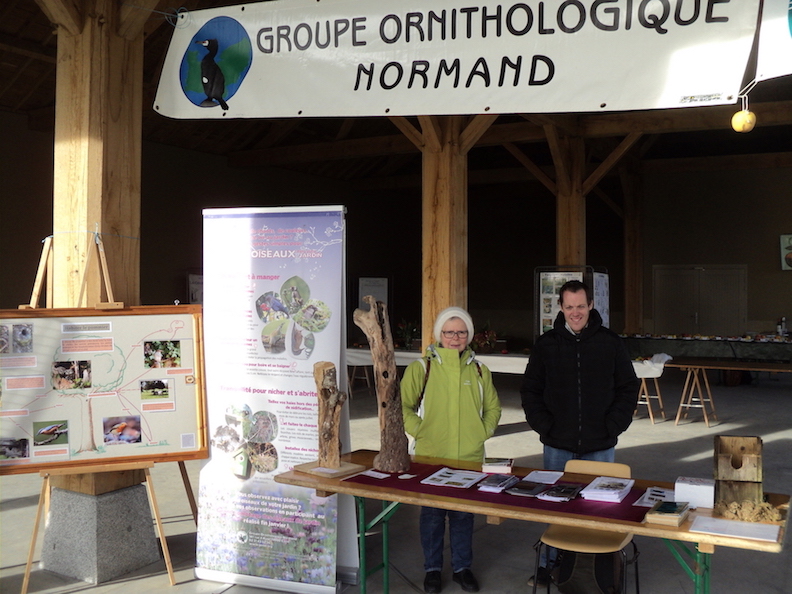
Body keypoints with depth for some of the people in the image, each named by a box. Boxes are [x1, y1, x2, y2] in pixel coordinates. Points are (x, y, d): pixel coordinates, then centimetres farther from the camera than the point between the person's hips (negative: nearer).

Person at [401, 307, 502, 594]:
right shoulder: (421, 368, -3)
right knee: (432, 514, 8)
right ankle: (432, 568, 26)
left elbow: (493, 407, 17)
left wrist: (483, 432, 5)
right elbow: (402, 405, -1)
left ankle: (462, 567, 29)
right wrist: (419, 431, -9)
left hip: (470, 457, 2)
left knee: (464, 515, 12)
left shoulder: (479, 371, 7)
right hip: (431, 457, -2)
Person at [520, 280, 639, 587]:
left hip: (600, 445, 0)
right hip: (558, 444, 1)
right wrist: (543, 425, -5)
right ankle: (548, 565, 27)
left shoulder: (611, 343, -2)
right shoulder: (546, 344, 0)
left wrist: (613, 426, -6)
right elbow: (530, 390, 5)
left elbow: (629, 389, 3)